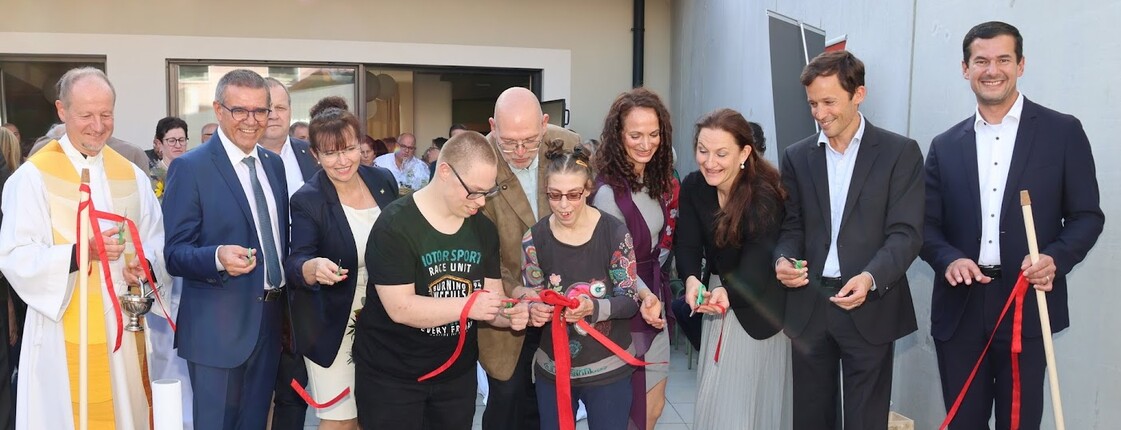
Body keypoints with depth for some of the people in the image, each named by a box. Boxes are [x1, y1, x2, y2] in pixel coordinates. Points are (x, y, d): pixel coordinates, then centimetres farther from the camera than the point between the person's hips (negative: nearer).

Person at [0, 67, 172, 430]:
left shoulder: (132, 176, 9)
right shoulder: (33, 176, -6)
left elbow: (155, 243, 8)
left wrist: (145, 267, -13)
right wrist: (81, 253, -27)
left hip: (124, 327, 4)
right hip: (65, 333, -4)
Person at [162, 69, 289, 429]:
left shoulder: (273, 164, 9)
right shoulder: (190, 167, -12)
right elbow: (175, 253, -14)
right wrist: (218, 257, -34)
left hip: (270, 320, 6)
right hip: (219, 327, -6)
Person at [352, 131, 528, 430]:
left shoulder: (484, 228, 3)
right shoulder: (395, 226, -17)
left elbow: (492, 295, 4)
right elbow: (400, 308, -23)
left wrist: (507, 315, -18)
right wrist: (467, 305, -30)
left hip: (458, 371, 6)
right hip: (392, 375, -5)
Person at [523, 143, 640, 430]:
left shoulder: (614, 233, -14)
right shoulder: (535, 239, -7)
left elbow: (630, 300, -11)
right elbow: (532, 299, 1)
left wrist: (594, 308, -30)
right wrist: (535, 311, -22)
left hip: (608, 368, -2)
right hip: (552, 368, 2)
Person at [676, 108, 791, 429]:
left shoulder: (765, 195, -24)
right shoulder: (693, 187, -8)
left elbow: (757, 259, -28)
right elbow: (688, 244, -11)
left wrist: (728, 292, -49)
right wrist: (692, 280, -34)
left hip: (760, 305, -5)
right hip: (719, 294, 5)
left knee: (752, 395, 2)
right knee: (715, 395, 15)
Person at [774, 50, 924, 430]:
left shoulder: (900, 152, -1)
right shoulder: (797, 156, 10)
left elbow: (906, 232, -8)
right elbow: (792, 225, 12)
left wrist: (871, 278, -24)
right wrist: (783, 259, -9)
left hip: (870, 307, -3)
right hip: (808, 306, 3)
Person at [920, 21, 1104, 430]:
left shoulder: (1063, 132, 2)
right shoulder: (945, 145, 9)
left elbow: (1087, 215, 2)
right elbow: (927, 224, 7)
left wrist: (1055, 258, -17)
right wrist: (949, 259, -14)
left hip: (1028, 304, -2)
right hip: (960, 309, 2)